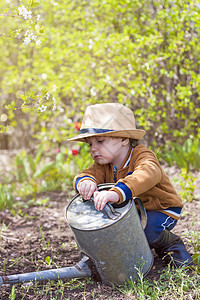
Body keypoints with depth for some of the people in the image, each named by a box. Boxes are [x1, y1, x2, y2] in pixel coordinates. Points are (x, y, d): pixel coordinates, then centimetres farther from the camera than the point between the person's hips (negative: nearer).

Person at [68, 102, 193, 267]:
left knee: (147, 229, -34)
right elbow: (89, 173, -22)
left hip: (161, 210, -6)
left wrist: (116, 193, -68)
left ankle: (171, 244, 0)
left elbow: (149, 173, -51)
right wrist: (85, 182, -50)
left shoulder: (142, 156, -27)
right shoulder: (103, 165, -4)